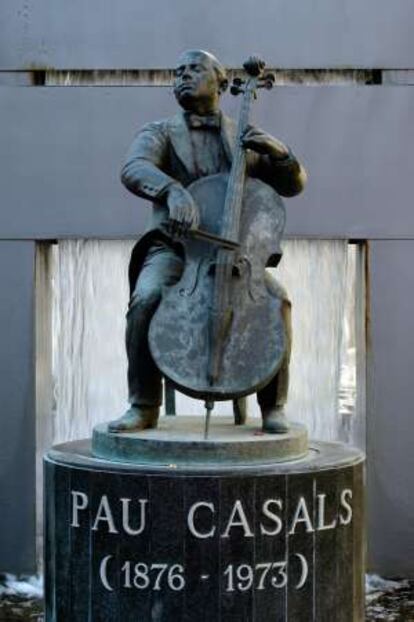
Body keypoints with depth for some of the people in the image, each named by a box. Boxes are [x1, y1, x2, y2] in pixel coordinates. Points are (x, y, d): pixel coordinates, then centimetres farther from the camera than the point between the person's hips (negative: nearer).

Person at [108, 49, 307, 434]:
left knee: (277, 298, -28)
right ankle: (144, 406, -19)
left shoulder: (244, 139, 17)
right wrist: (173, 190, -37)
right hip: (173, 249, -1)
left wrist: (280, 153, -12)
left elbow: (293, 185, 12)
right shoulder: (159, 134, 8)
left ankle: (273, 405, -13)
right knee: (147, 297, -33)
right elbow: (133, 169, -14)